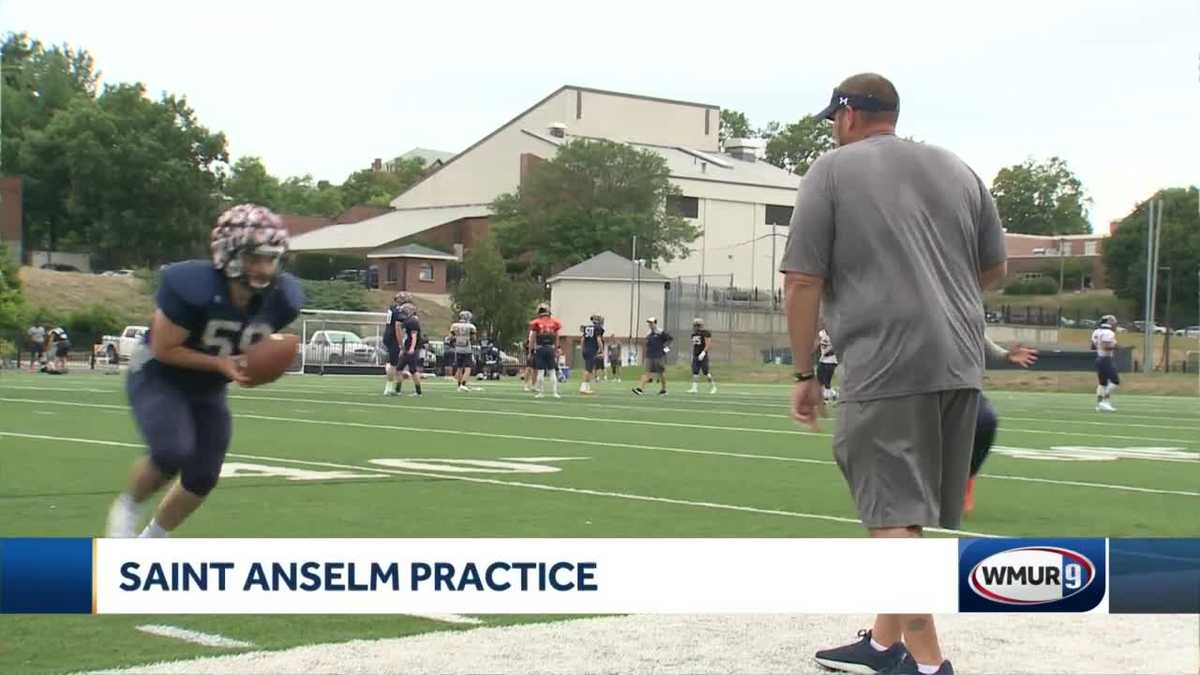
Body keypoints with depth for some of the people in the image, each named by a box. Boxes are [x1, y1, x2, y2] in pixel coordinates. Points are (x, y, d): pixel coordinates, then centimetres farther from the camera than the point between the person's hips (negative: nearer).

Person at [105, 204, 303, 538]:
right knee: (173, 453, -27)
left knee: (203, 479, 5)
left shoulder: (281, 298, -16)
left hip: (207, 390, 6)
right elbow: (163, 349, -23)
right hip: (158, 377, -6)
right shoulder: (193, 286, -32)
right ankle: (127, 507, 4)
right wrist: (221, 364, -30)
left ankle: (152, 539, 30)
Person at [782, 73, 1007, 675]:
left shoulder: (832, 169, 2)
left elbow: (802, 284, -3)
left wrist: (804, 373, 4)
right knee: (904, 508, 16)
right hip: (961, 365, 6)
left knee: (895, 515, -7)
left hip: (886, 368, -6)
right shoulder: (956, 169, 17)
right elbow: (994, 268, 21)